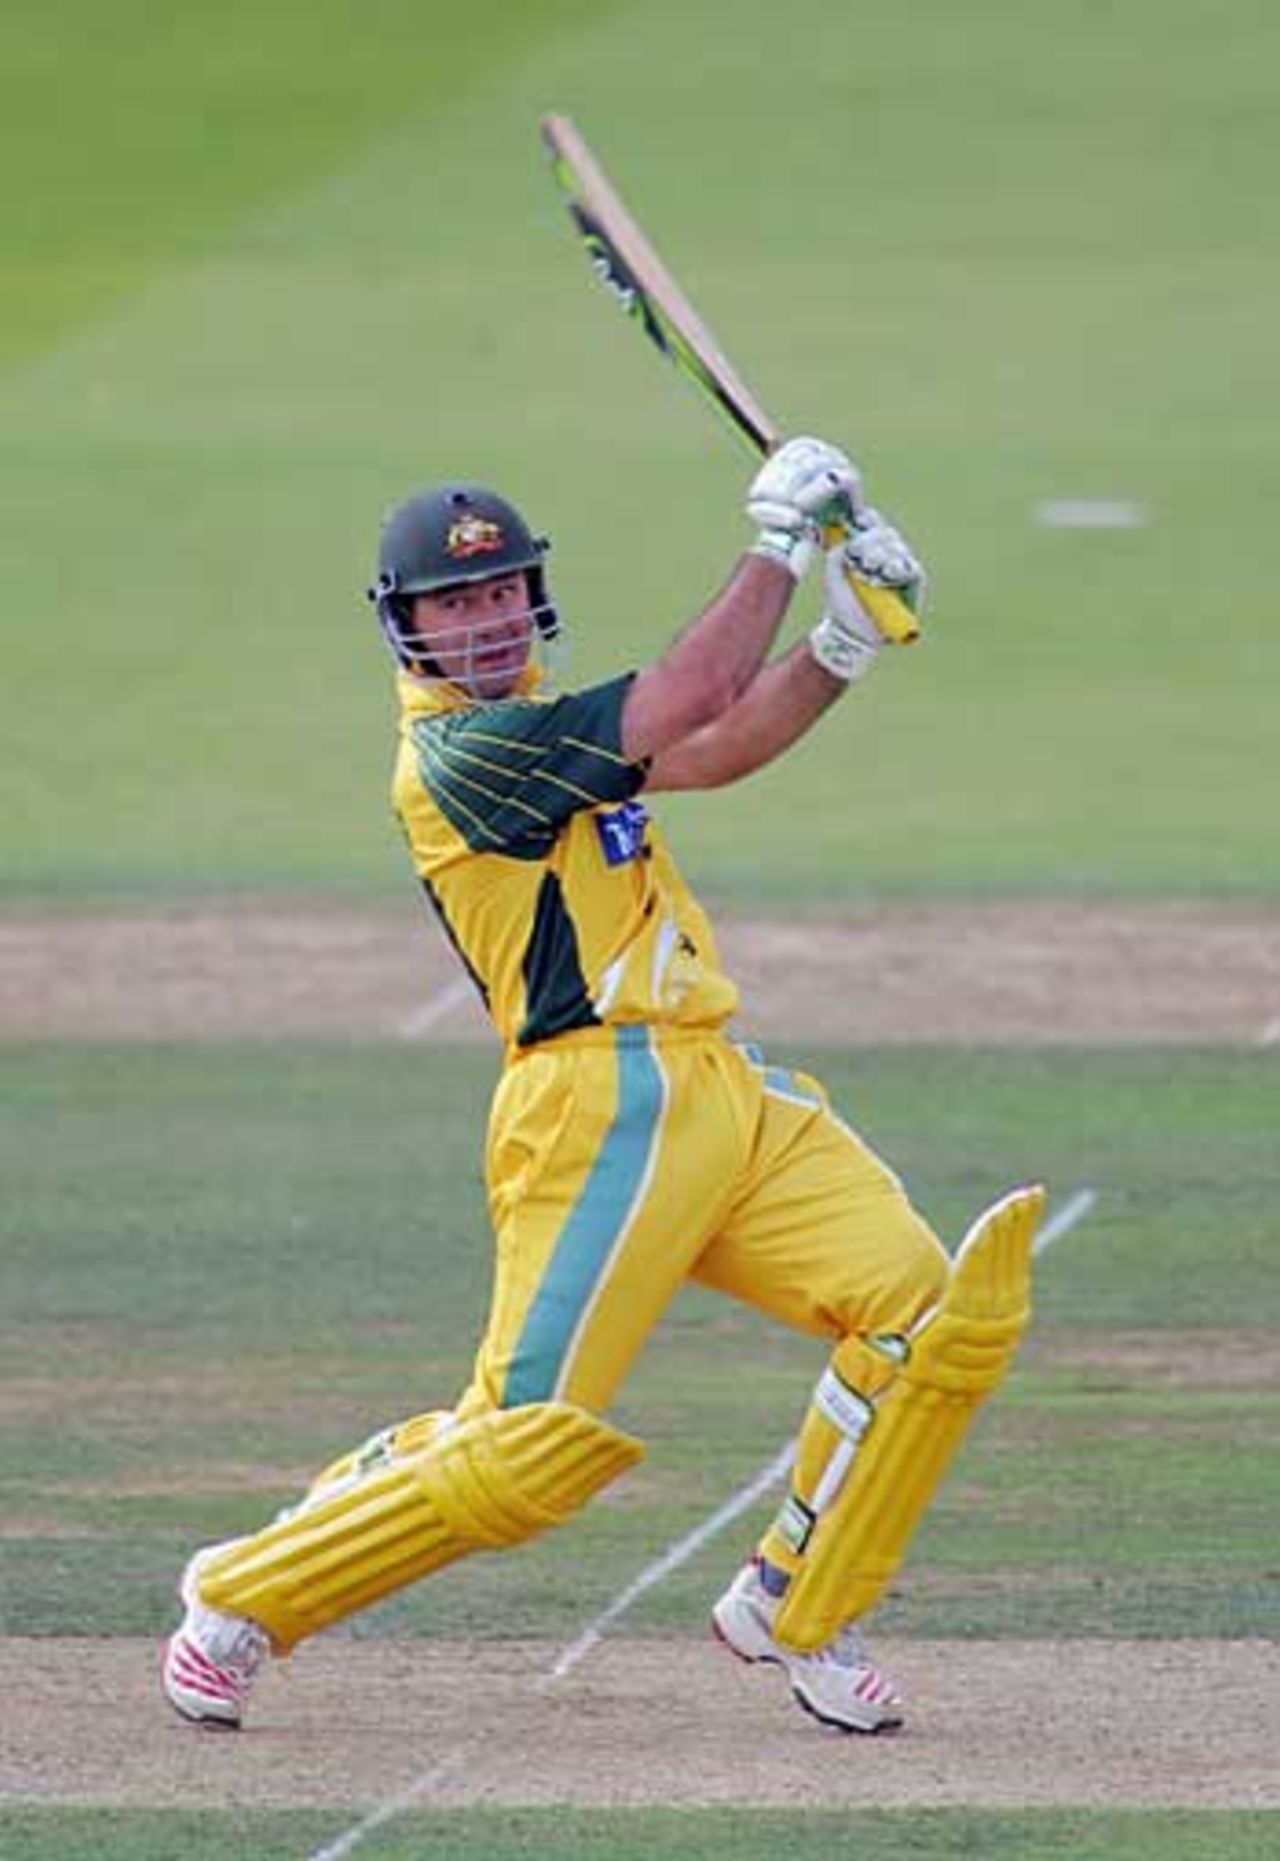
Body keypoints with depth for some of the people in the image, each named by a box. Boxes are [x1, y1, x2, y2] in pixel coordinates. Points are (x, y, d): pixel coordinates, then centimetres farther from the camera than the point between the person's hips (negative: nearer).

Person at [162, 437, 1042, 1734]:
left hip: (728, 1093, 9)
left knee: (930, 1313, -6)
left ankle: (794, 1611, 8)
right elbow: (687, 706, -14)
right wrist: (779, 543, -6)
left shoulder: (527, 726, 20)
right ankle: (243, 1597, 6)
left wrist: (842, 644, 6)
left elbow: (717, 752, 18)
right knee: (530, 1444, -13)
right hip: (603, 1109, -9)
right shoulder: (458, 751, -10)